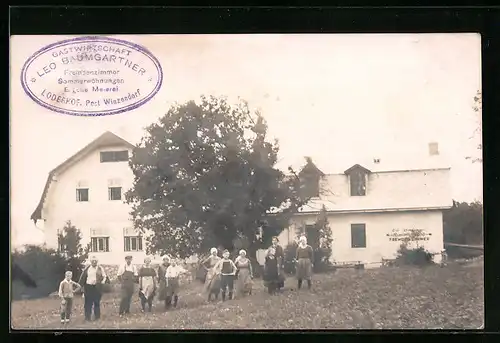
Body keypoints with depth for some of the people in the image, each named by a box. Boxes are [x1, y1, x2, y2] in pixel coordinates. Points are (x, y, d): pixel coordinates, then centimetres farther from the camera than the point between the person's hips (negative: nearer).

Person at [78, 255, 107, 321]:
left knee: (97, 302, 4)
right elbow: (83, 278, 9)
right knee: (88, 302, 1)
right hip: (88, 287, 1)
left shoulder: (100, 268, 4)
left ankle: (97, 317, 14)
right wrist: (80, 285, 5)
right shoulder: (87, 269, 7)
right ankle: (87, 317, 8)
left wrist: (103, 281, -13)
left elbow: (104, 276, 4)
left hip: (97, 287, -1)